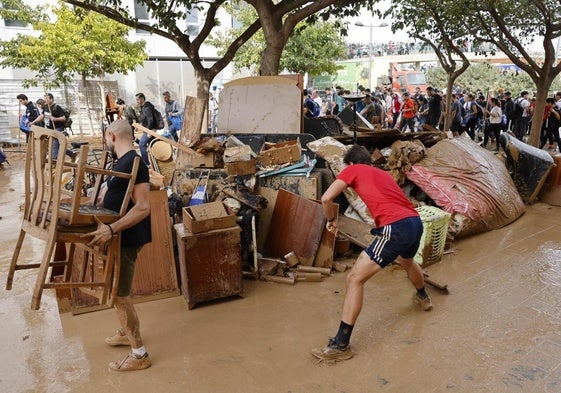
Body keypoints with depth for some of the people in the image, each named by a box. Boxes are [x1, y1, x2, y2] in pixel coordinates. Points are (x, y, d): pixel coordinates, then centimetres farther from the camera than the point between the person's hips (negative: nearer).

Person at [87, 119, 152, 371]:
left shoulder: (134, 163, -21)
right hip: (120, 236, 10)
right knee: (117, 290, 22)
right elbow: (111, 196, 23)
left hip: (127, 238, -10)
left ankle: (139, 355, 10)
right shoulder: (124, 162, 11)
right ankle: (127, 332, 42)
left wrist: (111, 229, -34)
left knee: (119, 295, -2)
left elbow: (143, 207, -28)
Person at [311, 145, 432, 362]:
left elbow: (326, 198, -3)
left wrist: (331, 220, 16)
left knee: (355, 278, -4)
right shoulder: (383, 173, 29)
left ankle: (341, 345, -5)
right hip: (416, 222, 8)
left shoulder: (352, 170, 9)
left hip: (397, 228, -8)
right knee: (407, 261, 40)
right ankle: (423, 297, 68)